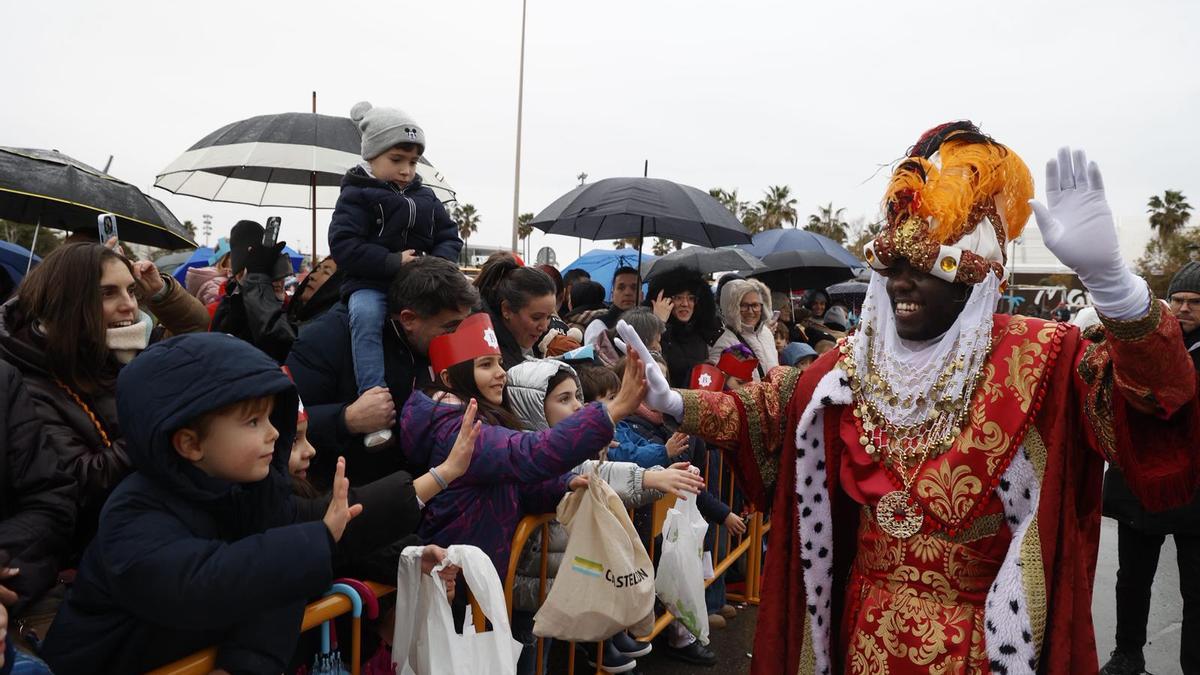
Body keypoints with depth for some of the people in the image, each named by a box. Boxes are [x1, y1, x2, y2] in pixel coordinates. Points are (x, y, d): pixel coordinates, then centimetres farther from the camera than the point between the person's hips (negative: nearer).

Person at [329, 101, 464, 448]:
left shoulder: (426, 198, 15)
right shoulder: (357, 195, -2)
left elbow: (450, 237, 15)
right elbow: (343, 245, -13)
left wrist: (439, 263, -9)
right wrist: (394, 262, -20)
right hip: (370, 283, -4)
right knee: (365, 315, -35)